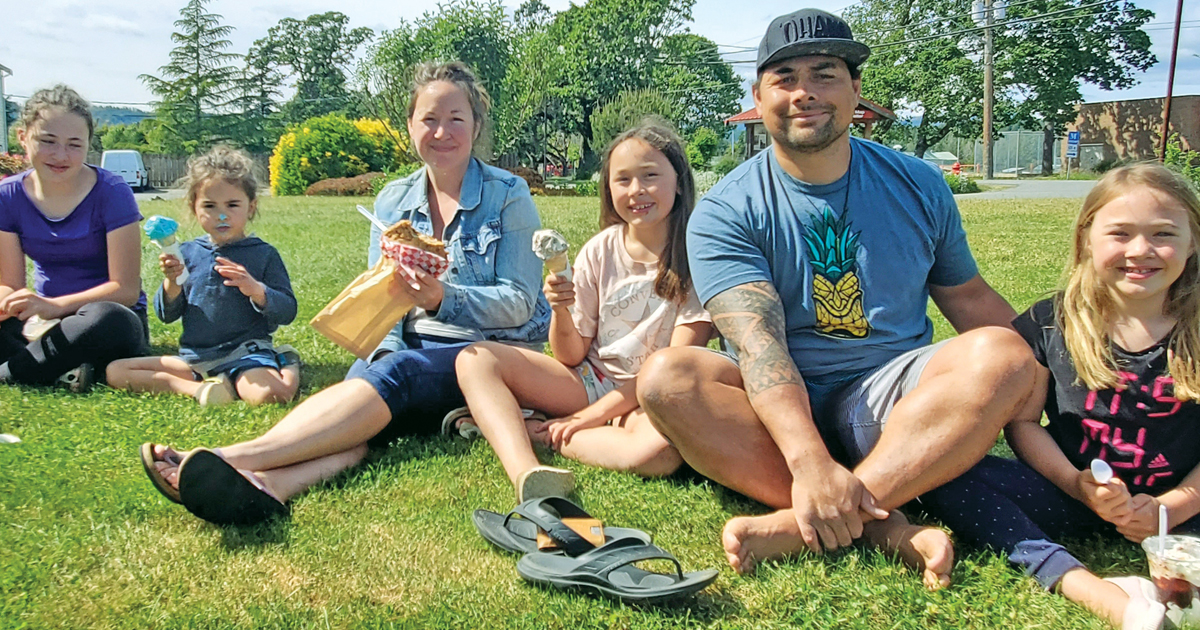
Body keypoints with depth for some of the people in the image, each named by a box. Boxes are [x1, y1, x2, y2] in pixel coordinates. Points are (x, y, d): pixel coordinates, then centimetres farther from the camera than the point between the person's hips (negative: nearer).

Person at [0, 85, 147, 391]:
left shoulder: (112, 193, -13)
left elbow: (126, 289, -16)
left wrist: (53, 306, -30)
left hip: (110, 313, -3)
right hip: (42, 320, 4)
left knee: (105, 321, -40)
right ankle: (63, 367, -28)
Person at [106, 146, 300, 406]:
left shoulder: (263, 254, 2)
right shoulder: (187, 253, 10)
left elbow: (287, 312, -4)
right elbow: (166, 315, 10)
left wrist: (256, 290, -21)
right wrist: (171, 282, -10)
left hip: (246, 354, -5)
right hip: (193, 359, 5)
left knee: (268, 393, -37)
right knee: (115, 371, -6)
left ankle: (287, 365, -5)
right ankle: (196, 388, -15)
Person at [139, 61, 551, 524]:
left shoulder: (508, 195, 0)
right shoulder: (393, 200, 14)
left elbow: (520, 304, -6)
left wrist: (442, 298, -24)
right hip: (413, 350, 4)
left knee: (395, 373, -34)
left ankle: (237, 457, -49)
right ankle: (265, 484, -60)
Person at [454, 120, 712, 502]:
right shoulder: (599, 252, 1)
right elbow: (571, 356, 2)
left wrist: (592, 414, -15)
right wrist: (561, 312, -20)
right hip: (588, 381, 4)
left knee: (664, 445, -40)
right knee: (476, 359, -14)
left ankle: (540, 431, -17)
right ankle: (526, 473, -38)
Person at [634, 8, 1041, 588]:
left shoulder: (918, 186, 7)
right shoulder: (725, 213, -6)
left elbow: (969, 298, 17)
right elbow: (758, 342, -20)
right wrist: (809, 460, -36)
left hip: (891, 404, 2)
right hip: (778, 406, -1)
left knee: (1003, 354, -26)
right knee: (665, 376, -29)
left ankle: (802, 527, -35)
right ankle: (883, 529, -34)